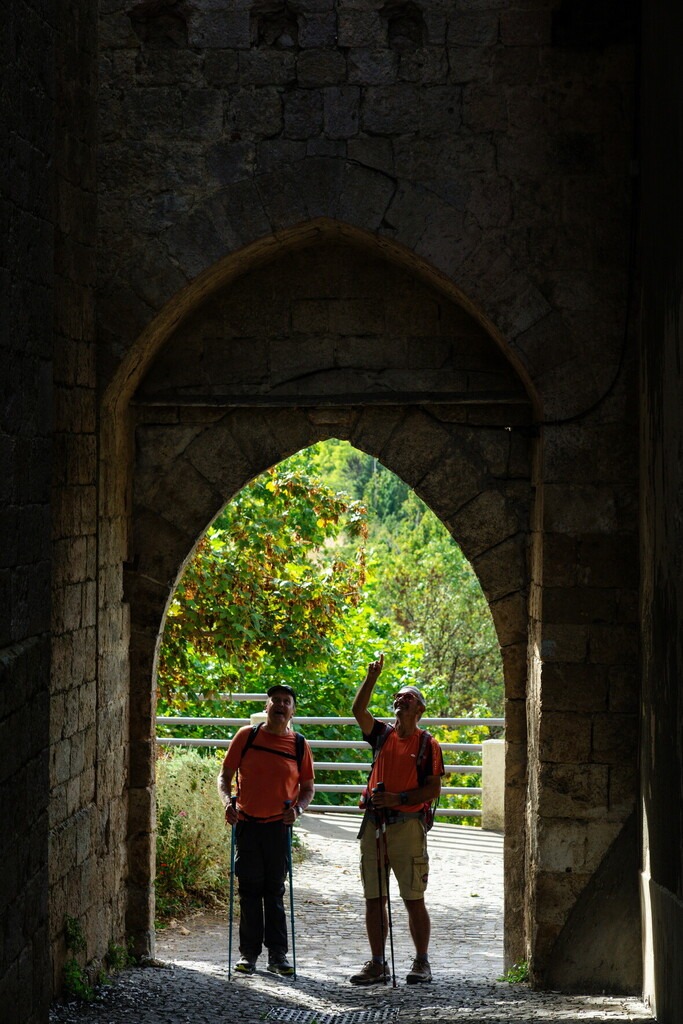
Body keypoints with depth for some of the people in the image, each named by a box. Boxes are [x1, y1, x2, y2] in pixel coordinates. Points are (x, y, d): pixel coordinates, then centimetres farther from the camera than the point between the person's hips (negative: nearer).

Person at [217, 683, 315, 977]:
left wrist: (297, 808, -10)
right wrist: (227, 801, -14)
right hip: (247, 823, 0)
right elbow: (225, 775, 4)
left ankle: (278, 954, 10)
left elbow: (308, 787, 10)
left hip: (278, 826, 0)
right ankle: (248, 953, 9)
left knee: (275, 891, 5)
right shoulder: (246, 736, 0)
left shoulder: (299, 745, 3)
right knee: (249, 891, 3)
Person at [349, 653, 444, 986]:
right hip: (374, 824, 4)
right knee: (374, 898, 5)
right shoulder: (382, 735, 11)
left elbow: (433, 789, -4)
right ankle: (377, 964, 11)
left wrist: (398, 798, -15)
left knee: (414, 899, -1)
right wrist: (372, 677, -13)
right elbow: (358, 710, -4)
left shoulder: (427, 745, 0)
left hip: (407, 825, -4)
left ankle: (422, 963, 8)